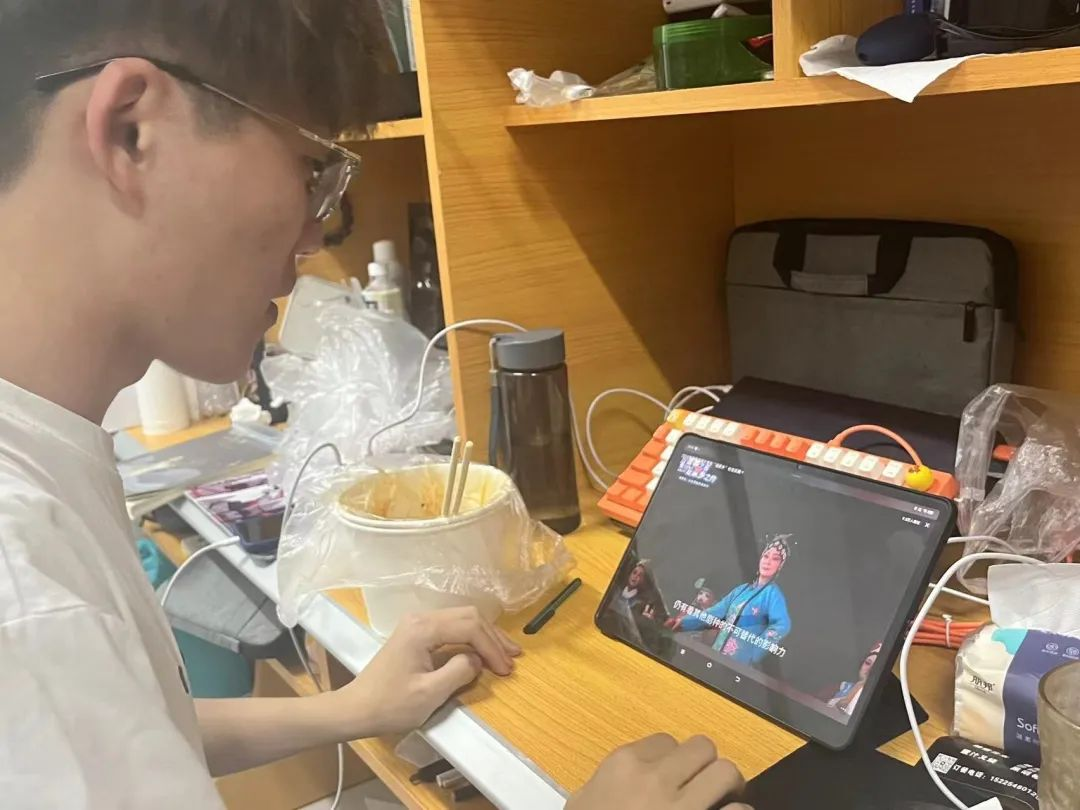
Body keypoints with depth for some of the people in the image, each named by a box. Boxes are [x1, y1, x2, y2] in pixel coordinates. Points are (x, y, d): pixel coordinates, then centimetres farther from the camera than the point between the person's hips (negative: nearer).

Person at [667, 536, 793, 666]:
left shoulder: (773, 593, -5)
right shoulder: (742, 589, 16)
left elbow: (782, 626, -21)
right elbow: (716, 612, 16)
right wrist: (684, 622, 7)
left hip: (738, 662, -6)